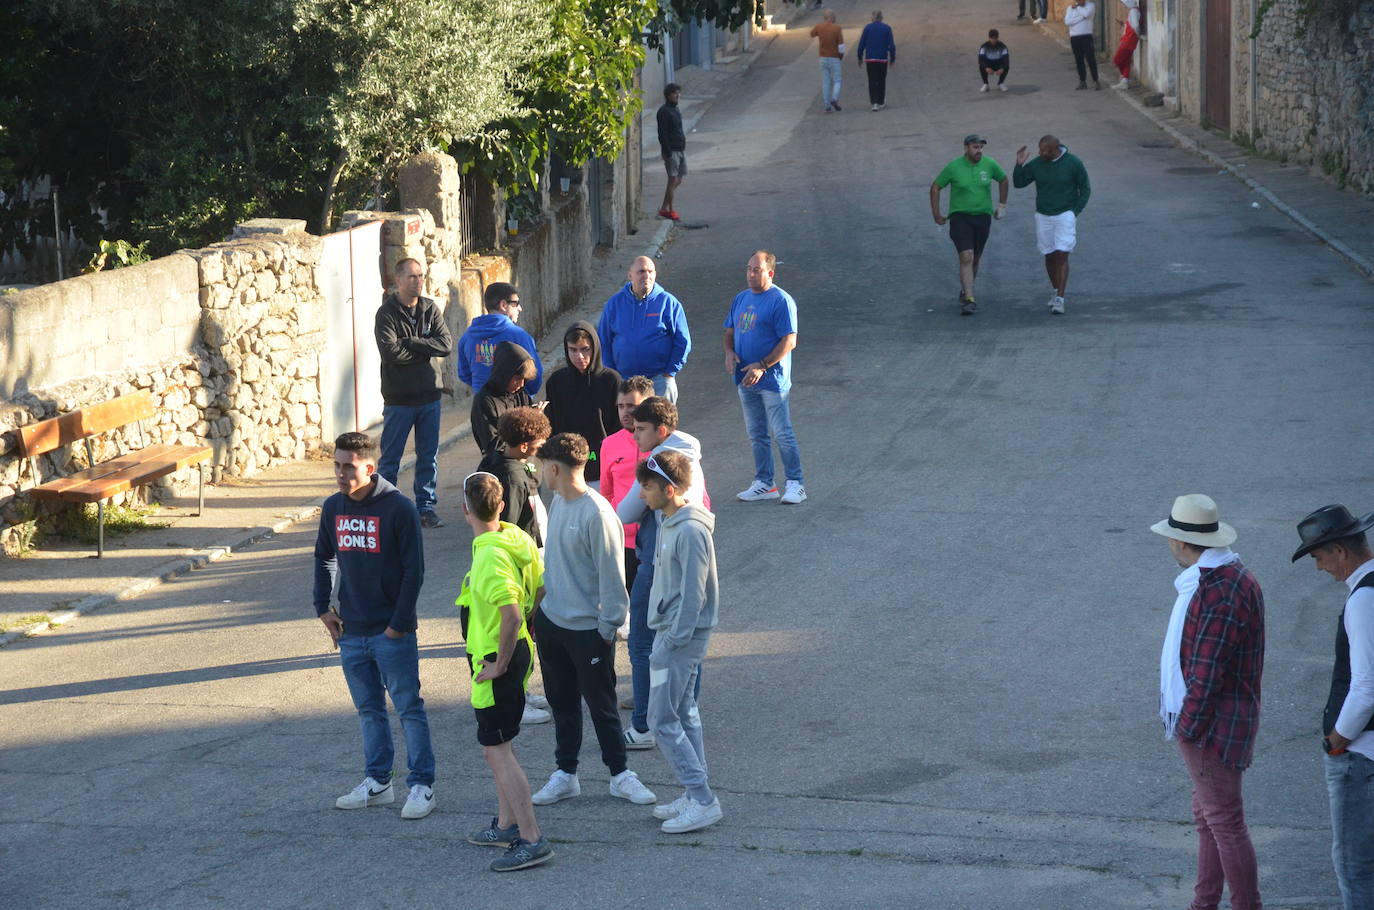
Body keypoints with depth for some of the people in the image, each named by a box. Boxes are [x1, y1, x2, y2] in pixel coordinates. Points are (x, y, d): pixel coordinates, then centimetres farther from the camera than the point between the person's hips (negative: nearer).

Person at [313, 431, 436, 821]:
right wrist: (323, 608, 10)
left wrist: (399, 625, -13)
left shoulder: (399, 509, -13)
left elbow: (414, 570, -11)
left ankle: (421, 785, 4)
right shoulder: (333, 508, 5)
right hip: (351, 632, 6)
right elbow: (324, 558, 20)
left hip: (392, 632, -6)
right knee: (369, 709, 13)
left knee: (409, 707, -1)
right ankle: (377, 782, 21)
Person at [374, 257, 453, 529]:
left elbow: (446, 344, -7)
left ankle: (426, 507, 18)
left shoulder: (430, 310, 5)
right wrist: (426, 349, -10)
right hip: (399, 397, -4)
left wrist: (410, 342, -15)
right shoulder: (386, 313, -8)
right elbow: (390, 352, -20)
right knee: (390, 458, 2)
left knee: (429, 456, 10)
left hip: (429, 395, 4)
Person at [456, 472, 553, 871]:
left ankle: (532, 839, -5)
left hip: (495, 661, -10)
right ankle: (507, 825, 33)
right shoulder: (518, 538, 3)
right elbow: (541, 590, 14)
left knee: (497, 751, -5)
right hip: (517, 650, 10)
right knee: (500, 744, 22)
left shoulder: (491, 557, -25)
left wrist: (499, 665, -20)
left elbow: (512, 615, -33)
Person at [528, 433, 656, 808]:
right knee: (561, 702, 15)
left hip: (588, 627, -8)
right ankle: (565, 773, 25)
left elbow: (611, 574, -19)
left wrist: (608, 627, -15)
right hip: (551, 619, 8)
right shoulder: (558, 503, 3)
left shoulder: (597, 514, -22)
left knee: (601, 704, 3)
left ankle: (620, 774, 16)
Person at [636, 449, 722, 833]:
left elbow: (693, 594, -21)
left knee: (663, 721, -8)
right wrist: (667, 638, 16)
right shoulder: (668, 523, 9)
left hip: (681, 637, -10)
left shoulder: (690, 532, -22)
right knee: (684, 715, 14)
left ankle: (702, 801, -6)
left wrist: (672, 641, -18)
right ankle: (695, 795, 20)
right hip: (671, 632, 10)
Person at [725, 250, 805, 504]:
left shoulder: (781, 301, -11)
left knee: (782, 435, -6)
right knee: (757, 435, 12)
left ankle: (795, 484, 0)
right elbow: (730, 332, 21)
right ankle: (764, 484, 19)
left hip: (772, 379, -8)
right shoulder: (741, 299, 13)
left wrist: (762, 366, -19)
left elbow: (789, 341, -15)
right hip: (745, 379, 8)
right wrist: (729, 353, -1)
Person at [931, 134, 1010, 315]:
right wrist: (936, 214, 2)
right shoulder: (953, 167, -10)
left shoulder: (989, 164, -3)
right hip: (960, 218, -4)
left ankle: (965, 292, 35)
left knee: (975, 259, 13)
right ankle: (969, 300, -19)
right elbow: (935, 187, 1)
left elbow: (1003, 179, 17)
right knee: (966, 258, -16)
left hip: (983, 217, 4)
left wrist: (1002, 204, 17)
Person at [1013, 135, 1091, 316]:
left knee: (1062, 255, -13)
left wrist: (1075, 212, -7)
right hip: (1043, 217, 4)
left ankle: (1060, 300, -14)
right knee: (1049, 257, 9)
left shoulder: (1073, 163, -10)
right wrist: (1019, 164, -12)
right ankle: (1057, 291, 30)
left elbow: (1085, 190, -1)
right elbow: (1018, 182, 4)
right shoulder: (1036, 165, -2)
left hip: (1065, 215, -4)